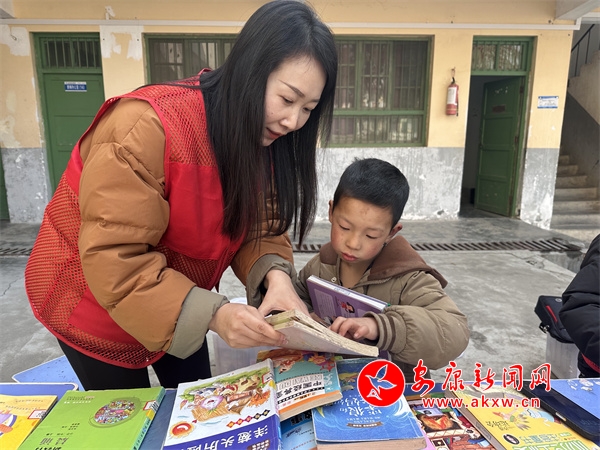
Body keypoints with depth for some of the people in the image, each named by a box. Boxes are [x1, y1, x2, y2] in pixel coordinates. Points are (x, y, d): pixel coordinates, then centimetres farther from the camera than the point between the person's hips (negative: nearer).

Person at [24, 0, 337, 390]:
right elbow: (113, 260, -33)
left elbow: (260, 224, -9)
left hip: (179, 301, 6)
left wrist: (274, 274, -29)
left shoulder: (263, 137, -12)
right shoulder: (146, 130, -34)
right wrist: (211, 314, -41)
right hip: (98, 301, -5)